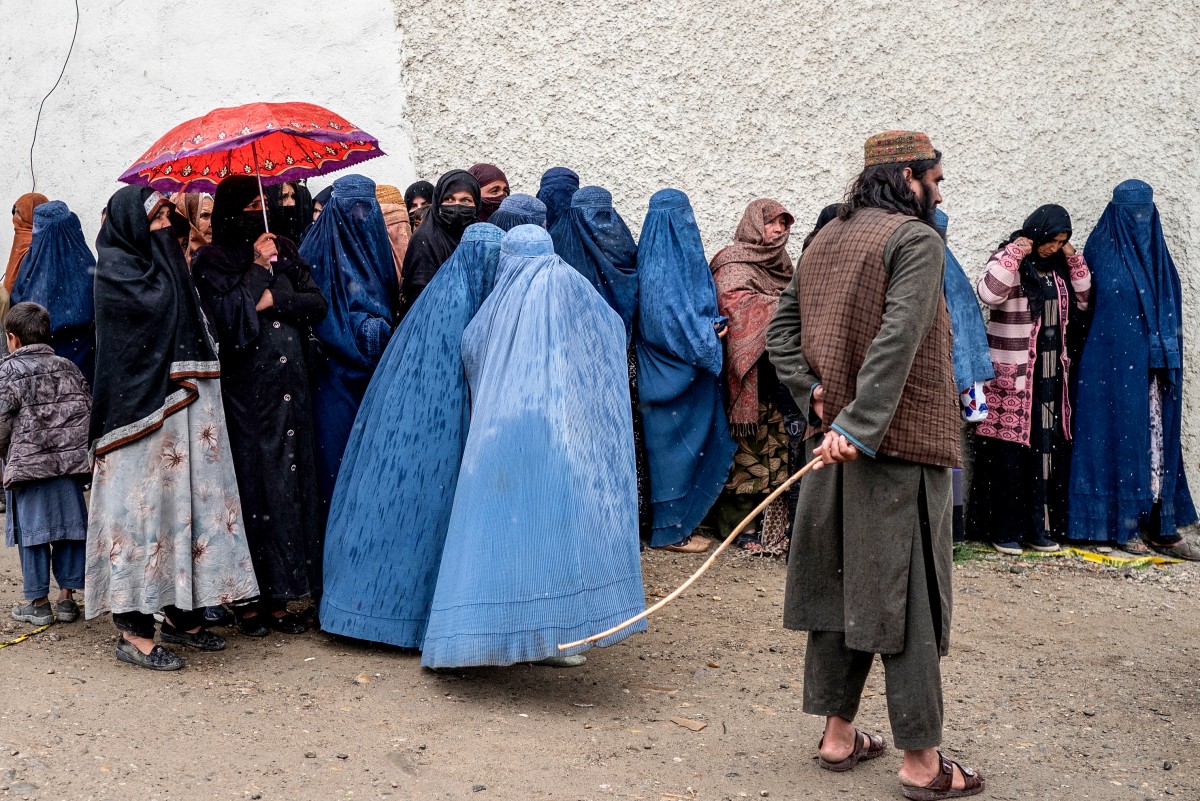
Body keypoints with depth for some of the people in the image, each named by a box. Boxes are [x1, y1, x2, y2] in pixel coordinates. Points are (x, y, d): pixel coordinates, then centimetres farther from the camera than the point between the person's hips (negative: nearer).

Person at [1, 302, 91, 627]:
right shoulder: (68, 367, 11)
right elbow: (87, 410, 10)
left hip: (29, 464, -4)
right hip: (72, 461, 4)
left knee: (32, 532, 3)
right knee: (69, 528, 9)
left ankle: (38, 602, 8)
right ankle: (67, 596, 13)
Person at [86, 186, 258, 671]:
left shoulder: (160, 264, 20)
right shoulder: (116, 267, -5)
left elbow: (196, 326, 21)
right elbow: (160, 304, -19)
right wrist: (163, 246, -7)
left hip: (183, 403, 9)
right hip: (143, 405, -9)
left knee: (184, 499, 9)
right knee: (146, 501, -9)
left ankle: (181, 615, 17)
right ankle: (134, 631, -5)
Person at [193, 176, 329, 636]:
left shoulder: (284, 250, 14)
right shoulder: (212, 261, 0)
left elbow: (317, 304, 6)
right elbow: (226, 318, -14)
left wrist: (274, 299, -8)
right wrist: (258, 270, -8)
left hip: (289, 390, 4)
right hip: (246, 392, -4)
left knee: (290, 484, 3)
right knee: (253, 488, -4)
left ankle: (278, 597, 10)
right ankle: (248, 600, 5)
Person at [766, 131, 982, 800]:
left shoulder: (823, 242, 14)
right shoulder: (916, 239, -10)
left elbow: (783, 329, 12)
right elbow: (898, 339, -21)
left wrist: (816, 393, 1)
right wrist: (858, 427, -24)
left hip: (835, 446, 7)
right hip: (902, 446, -7)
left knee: (842, 586, 14)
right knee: (908, 597, -1)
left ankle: (839, 734, 23)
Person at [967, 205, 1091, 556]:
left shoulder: (1057, 266, 12)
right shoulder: (1009, 261, -7)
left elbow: (1082, 301, 16)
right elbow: (988, 293, -25)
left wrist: (1075, 261, 6)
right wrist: (1015, 254, -20)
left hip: (1052, 373, 6)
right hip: (1013, 374, -6)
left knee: (1047, 448, 7)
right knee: (1009, 450, -3)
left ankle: (1039, 527, 15)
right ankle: (1004, 530, 4)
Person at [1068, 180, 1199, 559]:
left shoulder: (1156, 254, 13)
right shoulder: (1102, 250, -3)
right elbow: (1087, 302, -4)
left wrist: (1168, 352, 8)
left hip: (1154, 366, 6)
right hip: (1115, 363, -6)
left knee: (1159, 437, 5)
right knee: (1121, 435, -3)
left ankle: (1160, 525, 9)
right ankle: (1120, 523, 5)